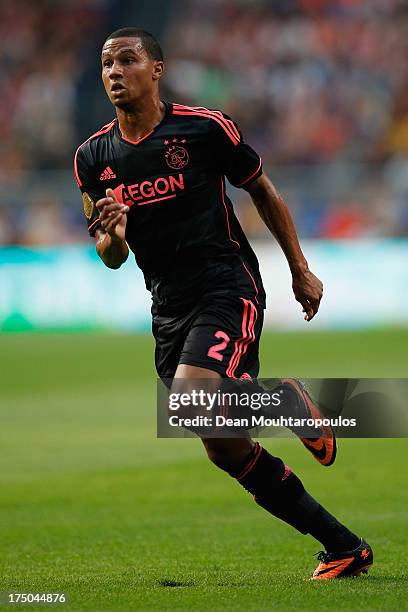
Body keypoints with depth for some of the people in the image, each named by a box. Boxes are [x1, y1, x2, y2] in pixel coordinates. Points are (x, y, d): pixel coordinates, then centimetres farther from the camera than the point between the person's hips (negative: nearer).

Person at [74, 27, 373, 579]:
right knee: (227, 450, 4)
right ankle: (344, 548, 14)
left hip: (227, 289, -6)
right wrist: (112, 237, -15)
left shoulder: (205, 129, -7)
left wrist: (301, 271, 11)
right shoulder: (93, 158, 5)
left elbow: (262, 191, 7)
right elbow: (112, 258, 10)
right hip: (168, 308, 6)